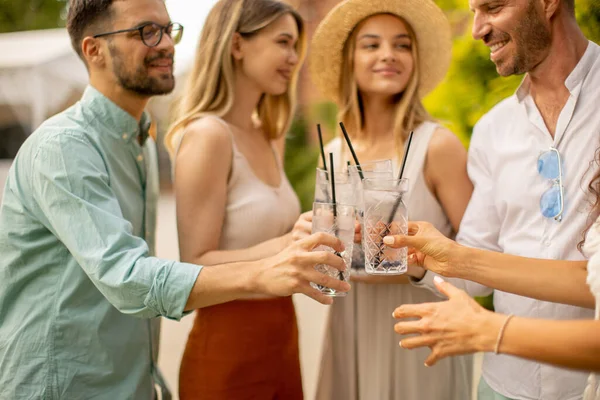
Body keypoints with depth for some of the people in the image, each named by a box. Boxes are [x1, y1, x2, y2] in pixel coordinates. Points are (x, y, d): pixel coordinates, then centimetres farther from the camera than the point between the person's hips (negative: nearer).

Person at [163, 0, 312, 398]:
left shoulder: (269, 140, 7)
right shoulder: (206, 135, -15)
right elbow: (196, 265, -18)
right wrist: (281, 246, -31)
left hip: (281, 340, 8)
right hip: (227, 353, -7)